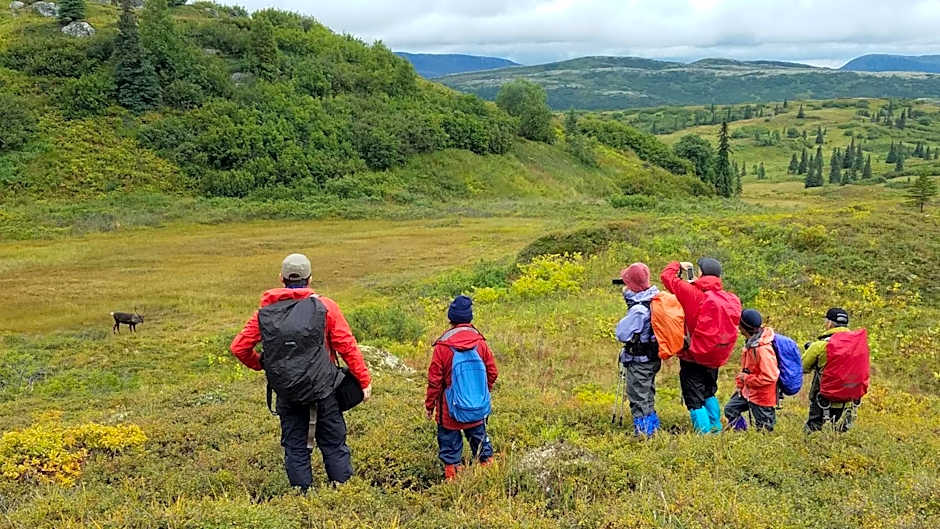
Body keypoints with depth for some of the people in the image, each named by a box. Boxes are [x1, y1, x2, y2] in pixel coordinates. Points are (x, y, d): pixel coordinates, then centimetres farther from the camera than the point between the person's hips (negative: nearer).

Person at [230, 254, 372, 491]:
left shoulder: (265, 312, 2)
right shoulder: (325, 307, -5)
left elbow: (239, 347, 4)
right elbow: (347, 347, -6)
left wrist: (260, 364, 23)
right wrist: (365, 380, 1)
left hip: (286, 393, 2)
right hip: (322, 391, -2)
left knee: (295, 447, 13)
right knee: (334, 445, 8)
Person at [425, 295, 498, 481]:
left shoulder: (443, 346, -15)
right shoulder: (480, 342, -6)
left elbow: (434, 380, -10)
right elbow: (492, 373, 3)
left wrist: (429, 404, 2)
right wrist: (484, 393, 19)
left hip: (450, 408, -3)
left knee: (450, 440, 9)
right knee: (479, 436, 19)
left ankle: (452, 477, 14)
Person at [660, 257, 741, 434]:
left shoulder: (693, 293, -17)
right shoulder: (730, 299, -4)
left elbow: (666, 276, -15)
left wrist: (678, 265, 7)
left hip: (694, 356, -6)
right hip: (716, 357, 6)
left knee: (695, 399, 3)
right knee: (709, 393, 27)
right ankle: (716, 429, 32)